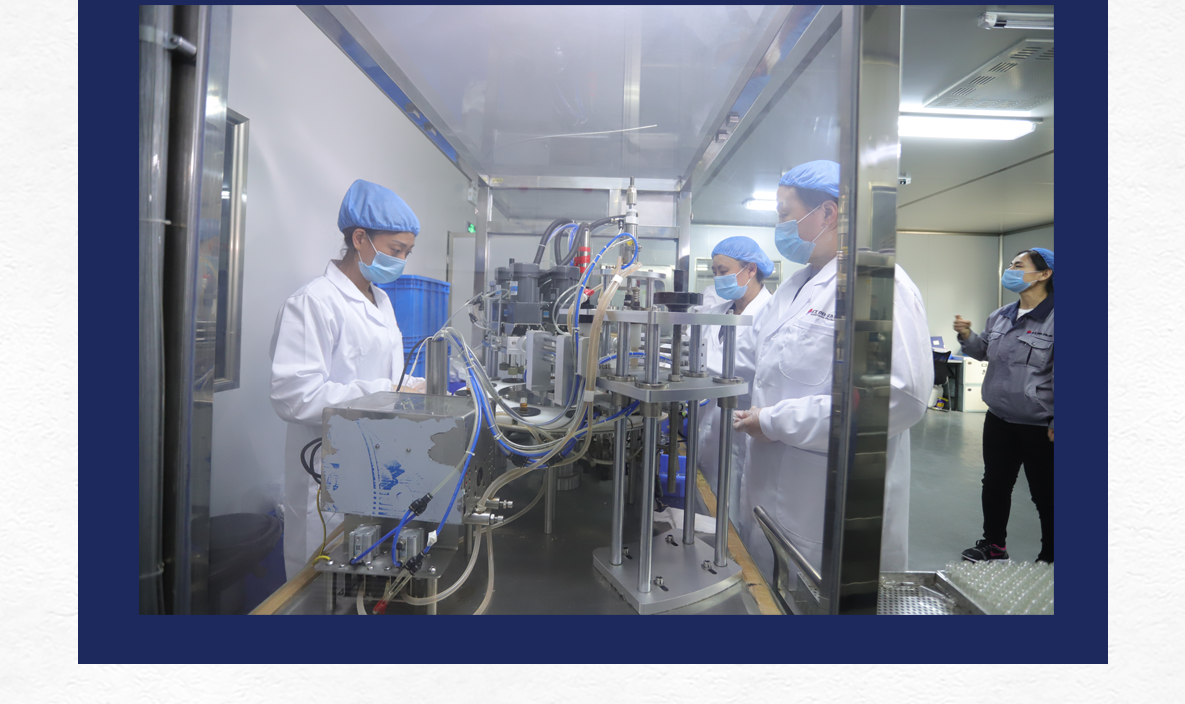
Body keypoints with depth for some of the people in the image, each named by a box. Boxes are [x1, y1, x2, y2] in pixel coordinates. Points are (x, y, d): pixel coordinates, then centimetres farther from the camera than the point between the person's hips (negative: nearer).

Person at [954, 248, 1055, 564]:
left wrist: (1054, 425, -15)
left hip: (1039, 426, -7)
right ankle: (993, 544, 37)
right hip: (998, 419, 7)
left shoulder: (1051, 319, -16)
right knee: (995, 484, 19)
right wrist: (968, 336, 1)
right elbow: (984, 351, 22)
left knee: (1045, 495, 8)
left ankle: (1050, 558, 27)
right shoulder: (1000, 316, 7)